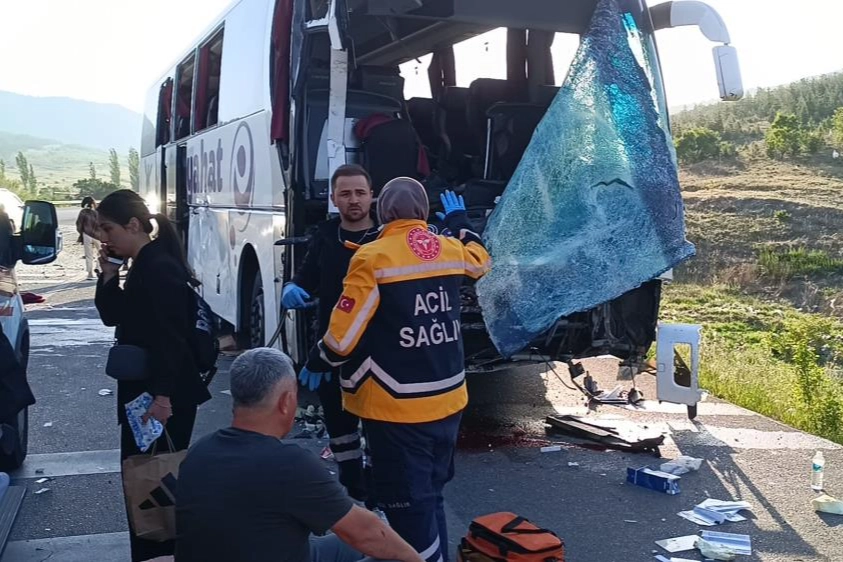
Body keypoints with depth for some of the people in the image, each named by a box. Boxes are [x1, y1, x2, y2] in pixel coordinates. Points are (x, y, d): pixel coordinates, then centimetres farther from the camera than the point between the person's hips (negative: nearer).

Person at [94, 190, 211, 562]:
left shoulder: (160, 268, -18)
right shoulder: (142, 267, 12)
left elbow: (171, 339, -24)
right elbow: (112, 316, 18)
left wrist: (162, 395, -28)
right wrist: (109, 275, 4)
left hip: (166, 396, -10)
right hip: (144, 391, 10)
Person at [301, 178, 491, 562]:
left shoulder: (373, 258, -15)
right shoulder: (451, 251, 4)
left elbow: (344, 333, -15)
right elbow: (480, 260, 29)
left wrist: (316, 364, 4)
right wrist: (459, 220, 44)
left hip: (397, 410, -7)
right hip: (448, 402, 7)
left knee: (409, 506, 1)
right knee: (431, 497, 21)